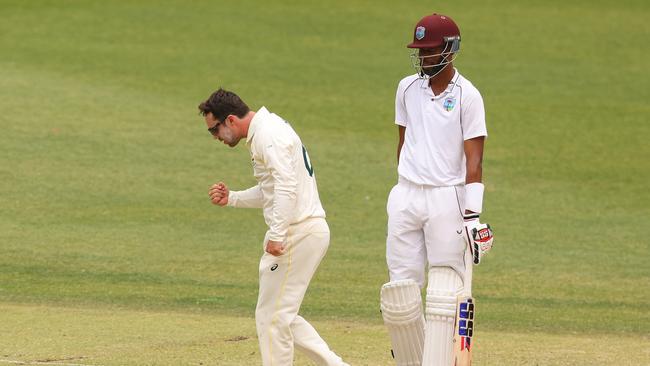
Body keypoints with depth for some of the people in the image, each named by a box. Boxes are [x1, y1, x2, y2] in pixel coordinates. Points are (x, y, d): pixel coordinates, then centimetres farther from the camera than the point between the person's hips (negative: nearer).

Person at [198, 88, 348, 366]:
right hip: (311, 230, 11)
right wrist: (231, 198, 16)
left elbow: (287, 187, -25)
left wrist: (277, 235, -28)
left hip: (298, 232, -11)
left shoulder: (268, 134, -14)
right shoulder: (262, 132, 19)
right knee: (281, 316, 16)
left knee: (272, 316, -4)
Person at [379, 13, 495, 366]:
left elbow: (474, 159, -10)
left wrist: (472, 214, -16)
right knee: (400, 292, 3)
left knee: (444, 293, -6)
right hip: (407, 197, 5)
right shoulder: (408, 88, 9)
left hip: (448, 198, -5)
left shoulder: (467, 96, -7)